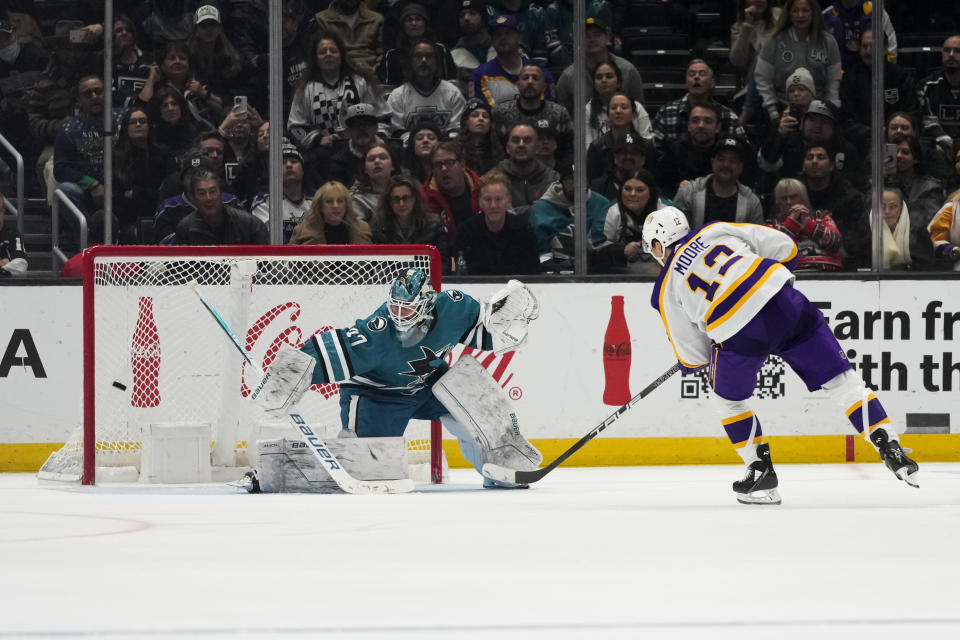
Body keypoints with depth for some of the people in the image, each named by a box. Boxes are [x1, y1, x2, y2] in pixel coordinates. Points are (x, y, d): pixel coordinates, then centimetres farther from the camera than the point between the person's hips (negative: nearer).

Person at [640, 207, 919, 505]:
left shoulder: (667, 290, 17)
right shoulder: (717, 231, 21)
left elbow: (692, 358, 20)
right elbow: (785, 248, 15)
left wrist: (691, 363, 43)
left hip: (739, 334, -2)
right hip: (786, 303, 2)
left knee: (728, 398, 26)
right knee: (840, 379, 9)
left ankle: (760, 469, 25)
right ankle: (890, 448, 1)